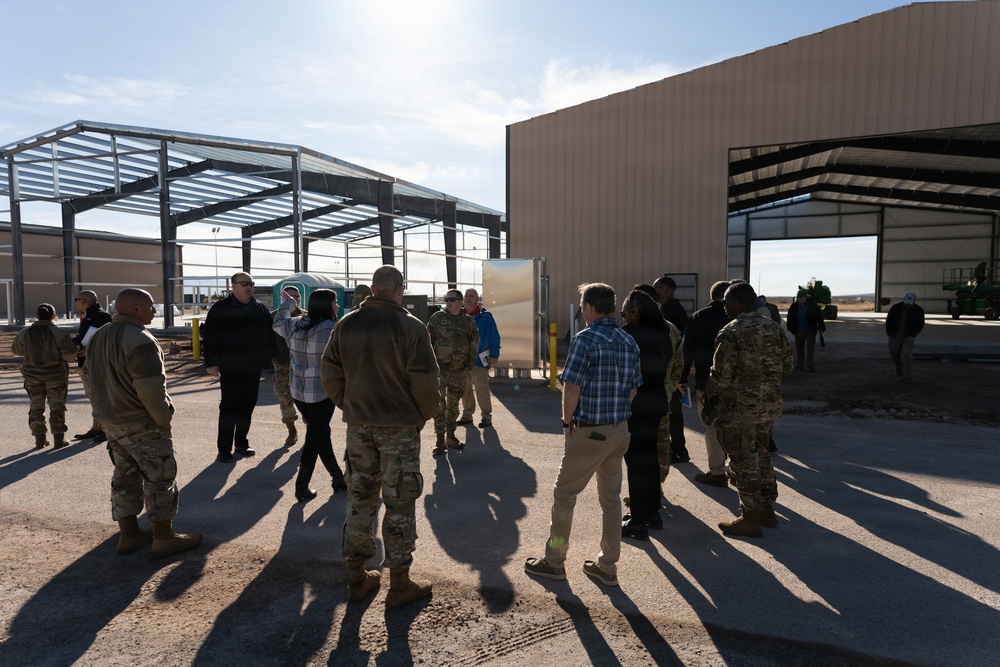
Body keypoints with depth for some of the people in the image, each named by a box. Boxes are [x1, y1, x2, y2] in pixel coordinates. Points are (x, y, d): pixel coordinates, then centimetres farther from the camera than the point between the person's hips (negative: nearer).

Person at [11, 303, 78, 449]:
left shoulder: (25, 333, -4)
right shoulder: (59, 334, -17)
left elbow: (15, 349, 11)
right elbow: (70, 355, -18)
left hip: (32, 377, 3)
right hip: (56, 377, -3)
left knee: (36, 408, 15)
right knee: (57, 408, 6)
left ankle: (39, 439, 20)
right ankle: (59, 439, 8)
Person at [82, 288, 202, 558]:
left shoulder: (99, 337, 7)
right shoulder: (140, 340, -23)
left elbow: (91, 373, 14)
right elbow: (151, 390, -26)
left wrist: (109, 407, 17)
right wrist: (164, 418, -12)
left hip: (110, 421, 9)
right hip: (142, 424, -9)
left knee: (125, 476, 17)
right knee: (159, 477, 2)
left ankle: (128, 534, 26)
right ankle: (164, 538, 10)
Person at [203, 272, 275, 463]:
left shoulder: (260, 309, 9)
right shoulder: (220, 309, -6)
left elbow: (269, 335, 15)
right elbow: (210, 337, -9)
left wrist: (269, 358, 12)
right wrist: (211, 363, -14)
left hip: (254, 368, 5)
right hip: (231, 369, -5)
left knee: (247, 407, 12)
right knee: (229, 408, -2)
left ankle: (241, 443, 24)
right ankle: (224, 449, 6)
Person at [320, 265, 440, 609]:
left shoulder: (346, 324, 2)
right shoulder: (410, 326, -13)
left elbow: (329, 374, 5)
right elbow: (424, 380, -15)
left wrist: (349, 407, 14)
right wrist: (424, 415, 0)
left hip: (358, 426, 5)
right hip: (399, 426, -4)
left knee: (359, 499, 16)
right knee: (398, 503, 6)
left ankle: (356, 578, 28)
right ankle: (399, 583, 17)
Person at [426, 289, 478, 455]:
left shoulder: (469, 322, 5)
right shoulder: (437, 318, -2)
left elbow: (474, 344, 12)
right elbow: (427, 341, 2)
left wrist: (469, 365, 6)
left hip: (459, 370, 3)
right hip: (439, 367, -2)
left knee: (453, 404, 12)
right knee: (439, 402, -9)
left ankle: (451, 436, 26)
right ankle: (440, 439, -3)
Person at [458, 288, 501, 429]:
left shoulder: (486, 316, -5)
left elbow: (494, 337, -5)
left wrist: (494, 355, -9)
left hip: (479, 359, -5)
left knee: (482, 389, -2)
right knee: (465, 389, 13)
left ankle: (486, 416, 9)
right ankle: (467, 414, 24)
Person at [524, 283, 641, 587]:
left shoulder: (585, 339, -16)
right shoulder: (629, 342, 6)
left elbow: (572, 388, -19)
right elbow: (633, 390, 12)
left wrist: (568, 422, -4)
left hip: (589, 433, -7)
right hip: (620, 430, 7)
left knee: (564, 495, 9)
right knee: (611, 498, 15)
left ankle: (554, 561, 22)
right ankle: (607, 567, 25)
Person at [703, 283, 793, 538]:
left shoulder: (731, 332, -15)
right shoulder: (773, 327, 6)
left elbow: (721, 373, -16)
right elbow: (786, 366, 10)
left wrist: (710, 399, -2)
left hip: (738, 406, -7)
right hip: (770, 403, 7)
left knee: (743, 461, 3)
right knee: (761, 455, 20)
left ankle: (750, 518, 12)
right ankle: (767, 509, 31)